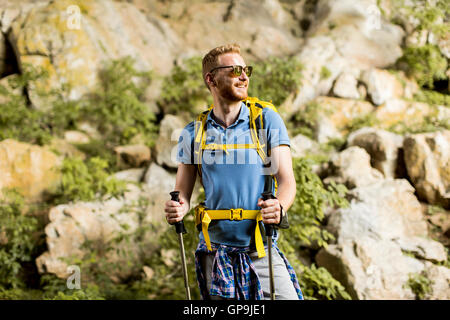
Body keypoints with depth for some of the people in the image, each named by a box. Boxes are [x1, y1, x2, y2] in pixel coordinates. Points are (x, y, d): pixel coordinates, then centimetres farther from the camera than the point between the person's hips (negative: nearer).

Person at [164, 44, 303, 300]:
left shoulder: (267, 119, 1)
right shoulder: (194, 133, 5)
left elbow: (287, 180, -5)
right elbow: (183, 192, 9)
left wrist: (279, 207, -26)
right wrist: (178, 209, -14)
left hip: (262, 250, -1)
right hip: (216, 250, 1)